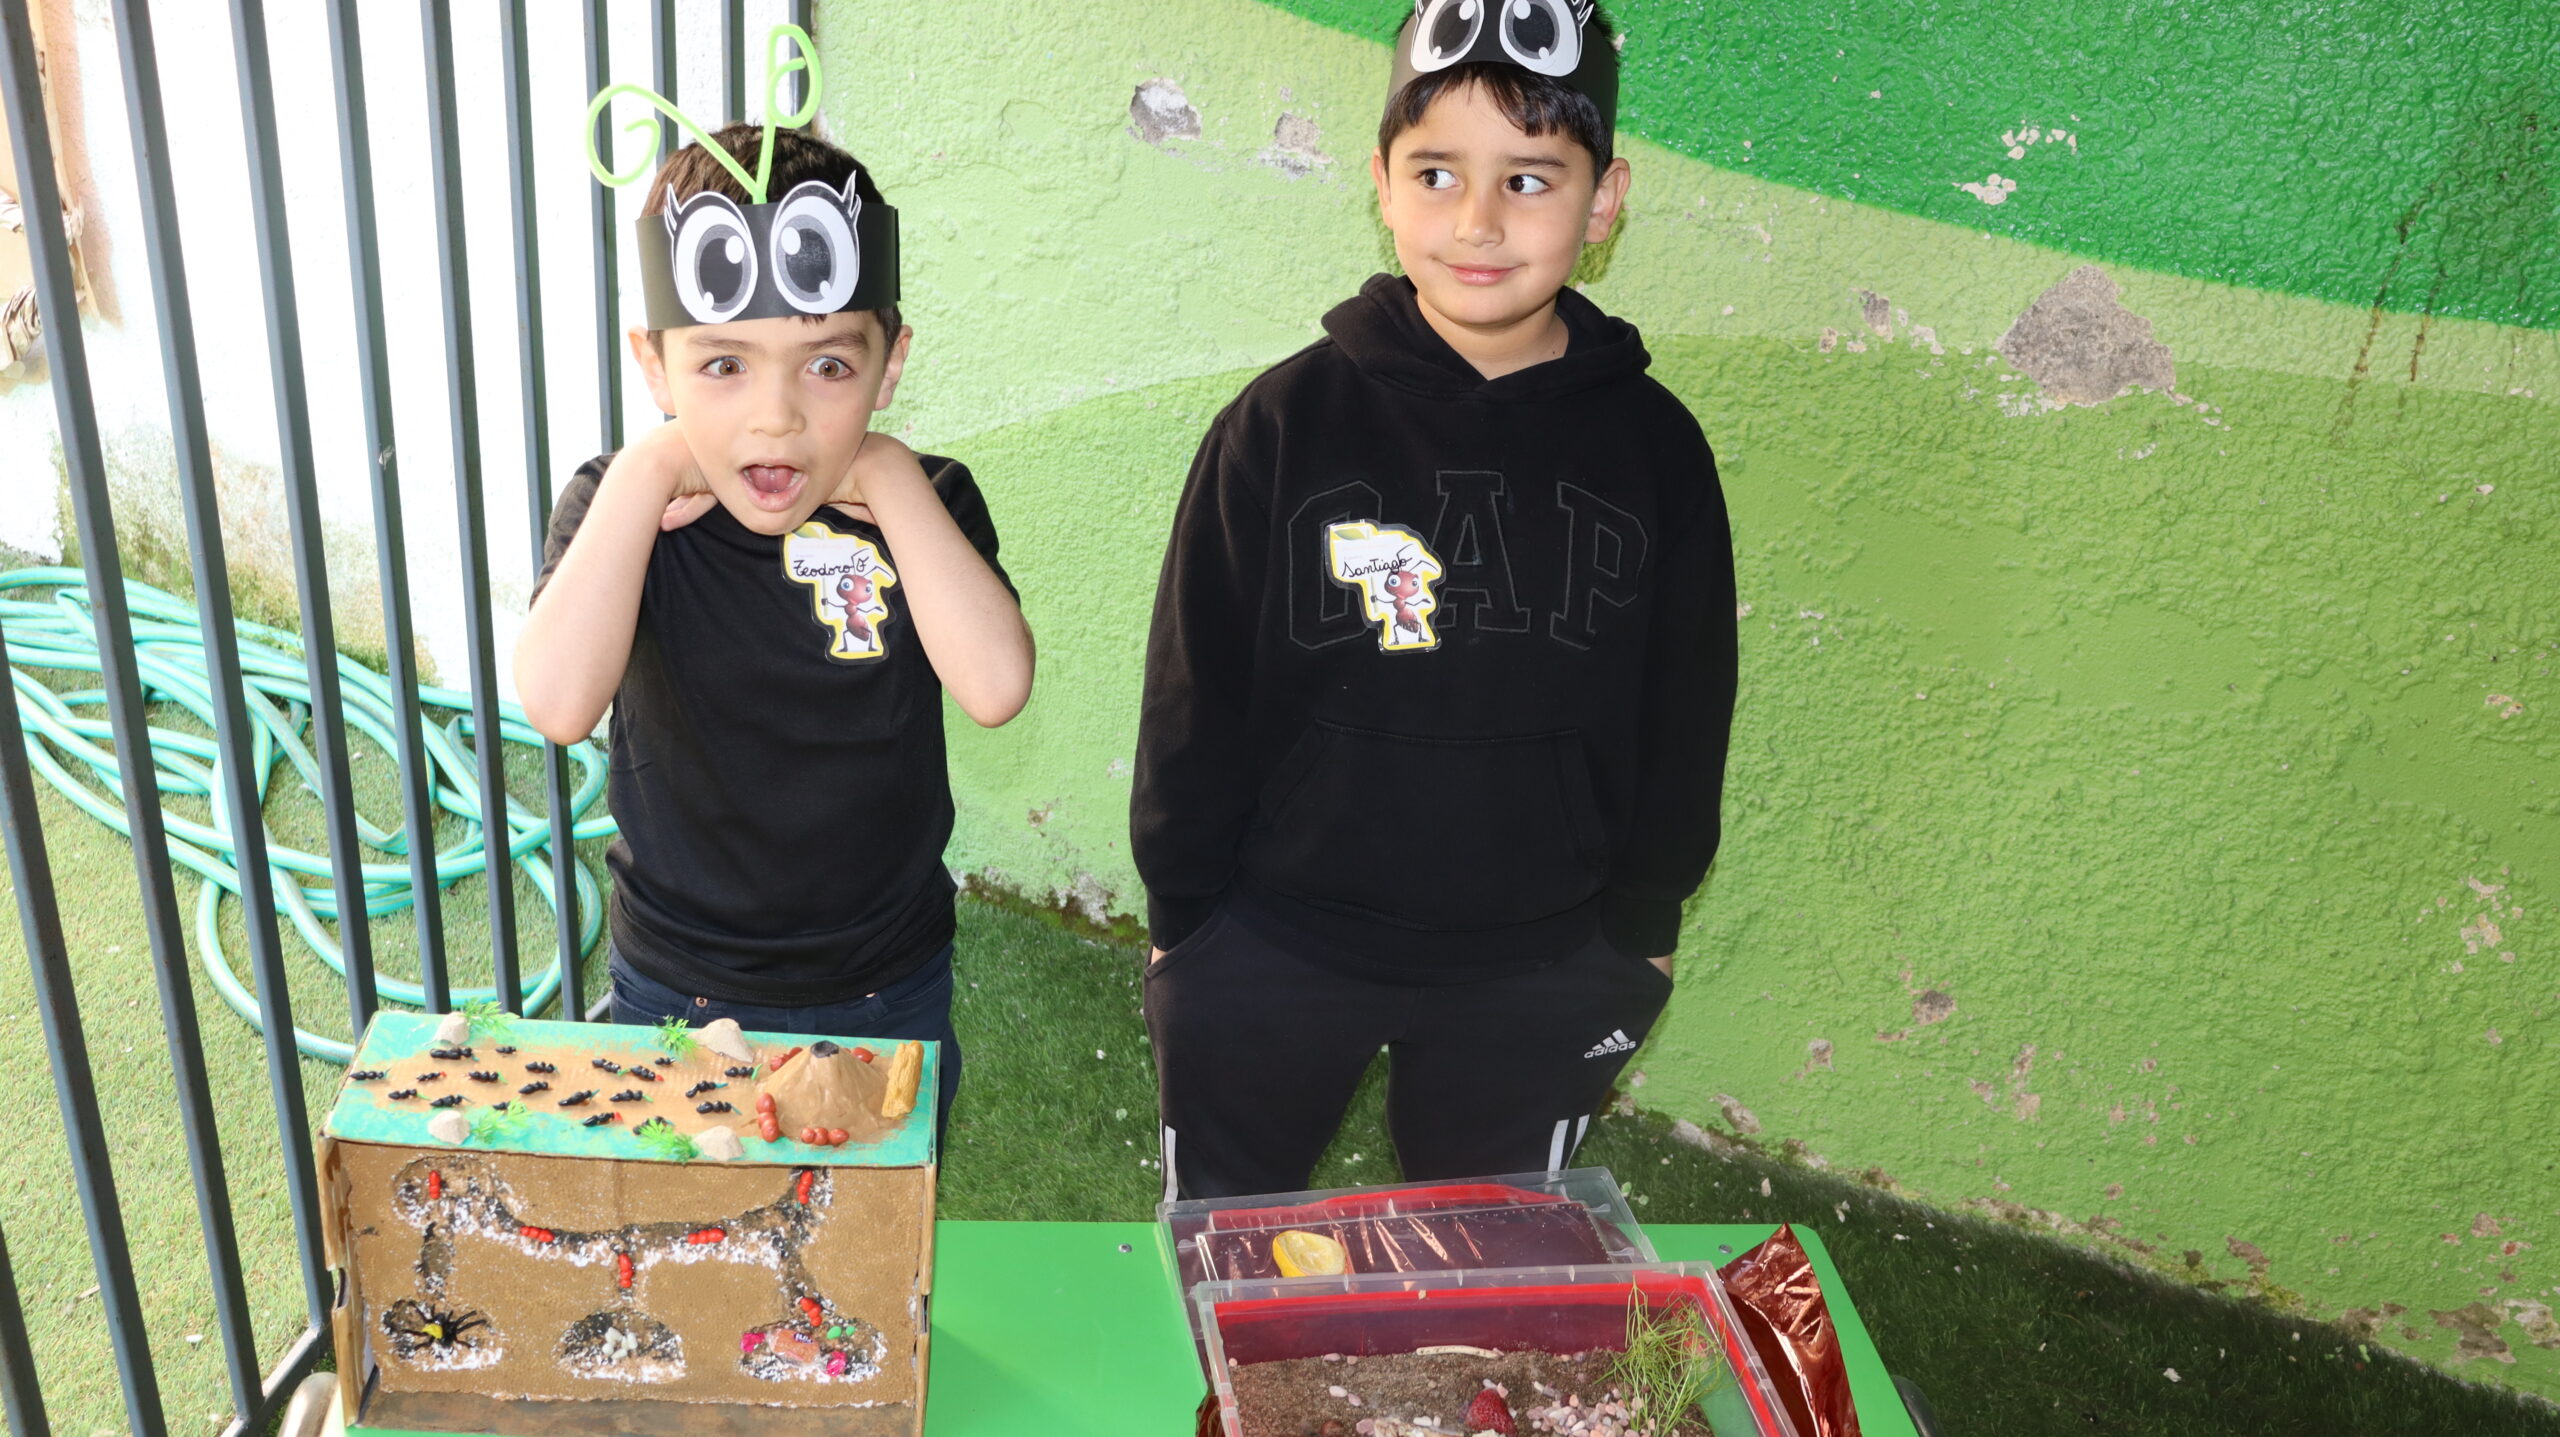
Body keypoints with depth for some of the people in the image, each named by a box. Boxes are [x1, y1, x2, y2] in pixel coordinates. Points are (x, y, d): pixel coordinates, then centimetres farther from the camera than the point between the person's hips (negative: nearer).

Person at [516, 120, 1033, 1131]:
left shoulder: (922, 504, -11)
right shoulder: (618, 506, -12)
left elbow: (995, 687, -30)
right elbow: (559, 703, -31)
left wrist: (888, 475, -24)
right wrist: (648, 473, -25)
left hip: (888, 1003, 1)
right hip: (673, 1001, 0)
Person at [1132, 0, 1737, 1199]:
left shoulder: (1653, 446, -7)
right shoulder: (1285, 422, -13)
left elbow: (1682, 718, 4)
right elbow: (1195, 694, -6)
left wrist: (1643, 924, 8)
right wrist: (1182, 917, -1)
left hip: (1540, 975, 2)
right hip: (1269, 958, -1)